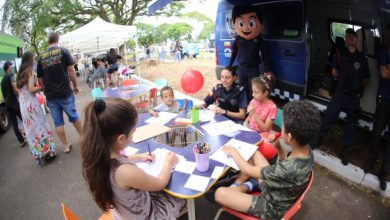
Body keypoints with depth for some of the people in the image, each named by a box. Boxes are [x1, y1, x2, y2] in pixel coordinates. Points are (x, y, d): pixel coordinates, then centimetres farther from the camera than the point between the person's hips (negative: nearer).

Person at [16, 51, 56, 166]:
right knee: (39, 127, 2)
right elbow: (31, 89, -16)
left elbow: (20, 89, 14)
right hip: (31, 103, -7)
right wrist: (42, 87, -2)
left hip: (22, 104, 7)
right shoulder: (30, 70, -7)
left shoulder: (20, 72, 14)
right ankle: (46, 152, 9)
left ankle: (38, 154, 20)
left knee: (30, 129, 12)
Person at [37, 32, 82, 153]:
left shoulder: (41, 57, 7)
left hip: (50, 96, 3)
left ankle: (66, 146, 16)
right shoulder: (63, 51, -3)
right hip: (65, 93, -2)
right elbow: (71, 71, -8)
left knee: (58, 122, 8)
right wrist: (75, 86, 3)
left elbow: (40, 79, 10)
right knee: (73, 116, 14)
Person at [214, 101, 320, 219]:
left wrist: (233, 152, -9)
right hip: (278, 188, 8)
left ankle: (249, 185, 6)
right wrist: (278, 147, -10)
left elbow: (248, 171, -25)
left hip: (271, 208, -7)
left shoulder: (289, 169, -42)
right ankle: (237, 185, 9)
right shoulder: (306, 149, -18)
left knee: (220, 193, -19)